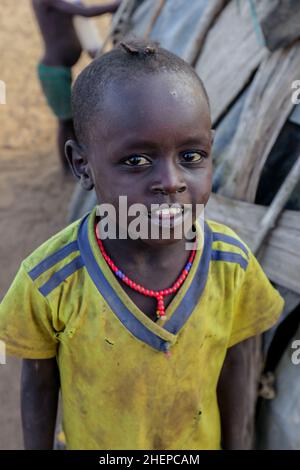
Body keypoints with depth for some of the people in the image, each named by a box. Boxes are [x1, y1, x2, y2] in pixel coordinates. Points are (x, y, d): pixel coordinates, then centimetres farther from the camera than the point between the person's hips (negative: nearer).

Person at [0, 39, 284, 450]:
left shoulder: (232, 264, -21)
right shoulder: (49, 280, -27)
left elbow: (230, 365, -6)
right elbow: (39, 383, -11)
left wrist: (232, 443, 4)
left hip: (199, 443, 1)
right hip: (94, 443, -1)